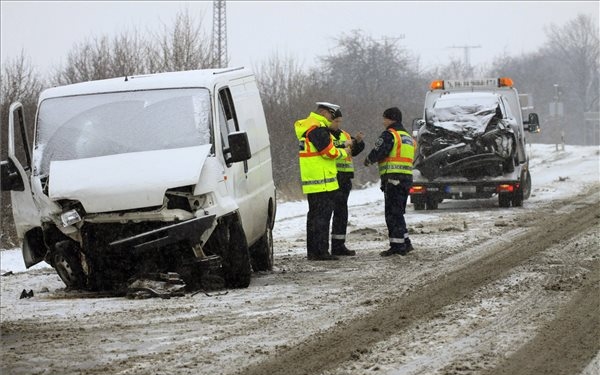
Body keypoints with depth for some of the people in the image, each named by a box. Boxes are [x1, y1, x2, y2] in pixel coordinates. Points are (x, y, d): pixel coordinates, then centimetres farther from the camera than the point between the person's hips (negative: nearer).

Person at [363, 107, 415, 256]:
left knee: (393, 213, -6)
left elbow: (378, 152, -15)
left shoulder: (389, 135, -8)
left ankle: (397, 246, -8)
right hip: (407, 178, 9)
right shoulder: (408, 137, 21)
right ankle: (405, 243, 16)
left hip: (393, 178, -9)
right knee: (398, 213, 17)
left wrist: (368, 160, 6)